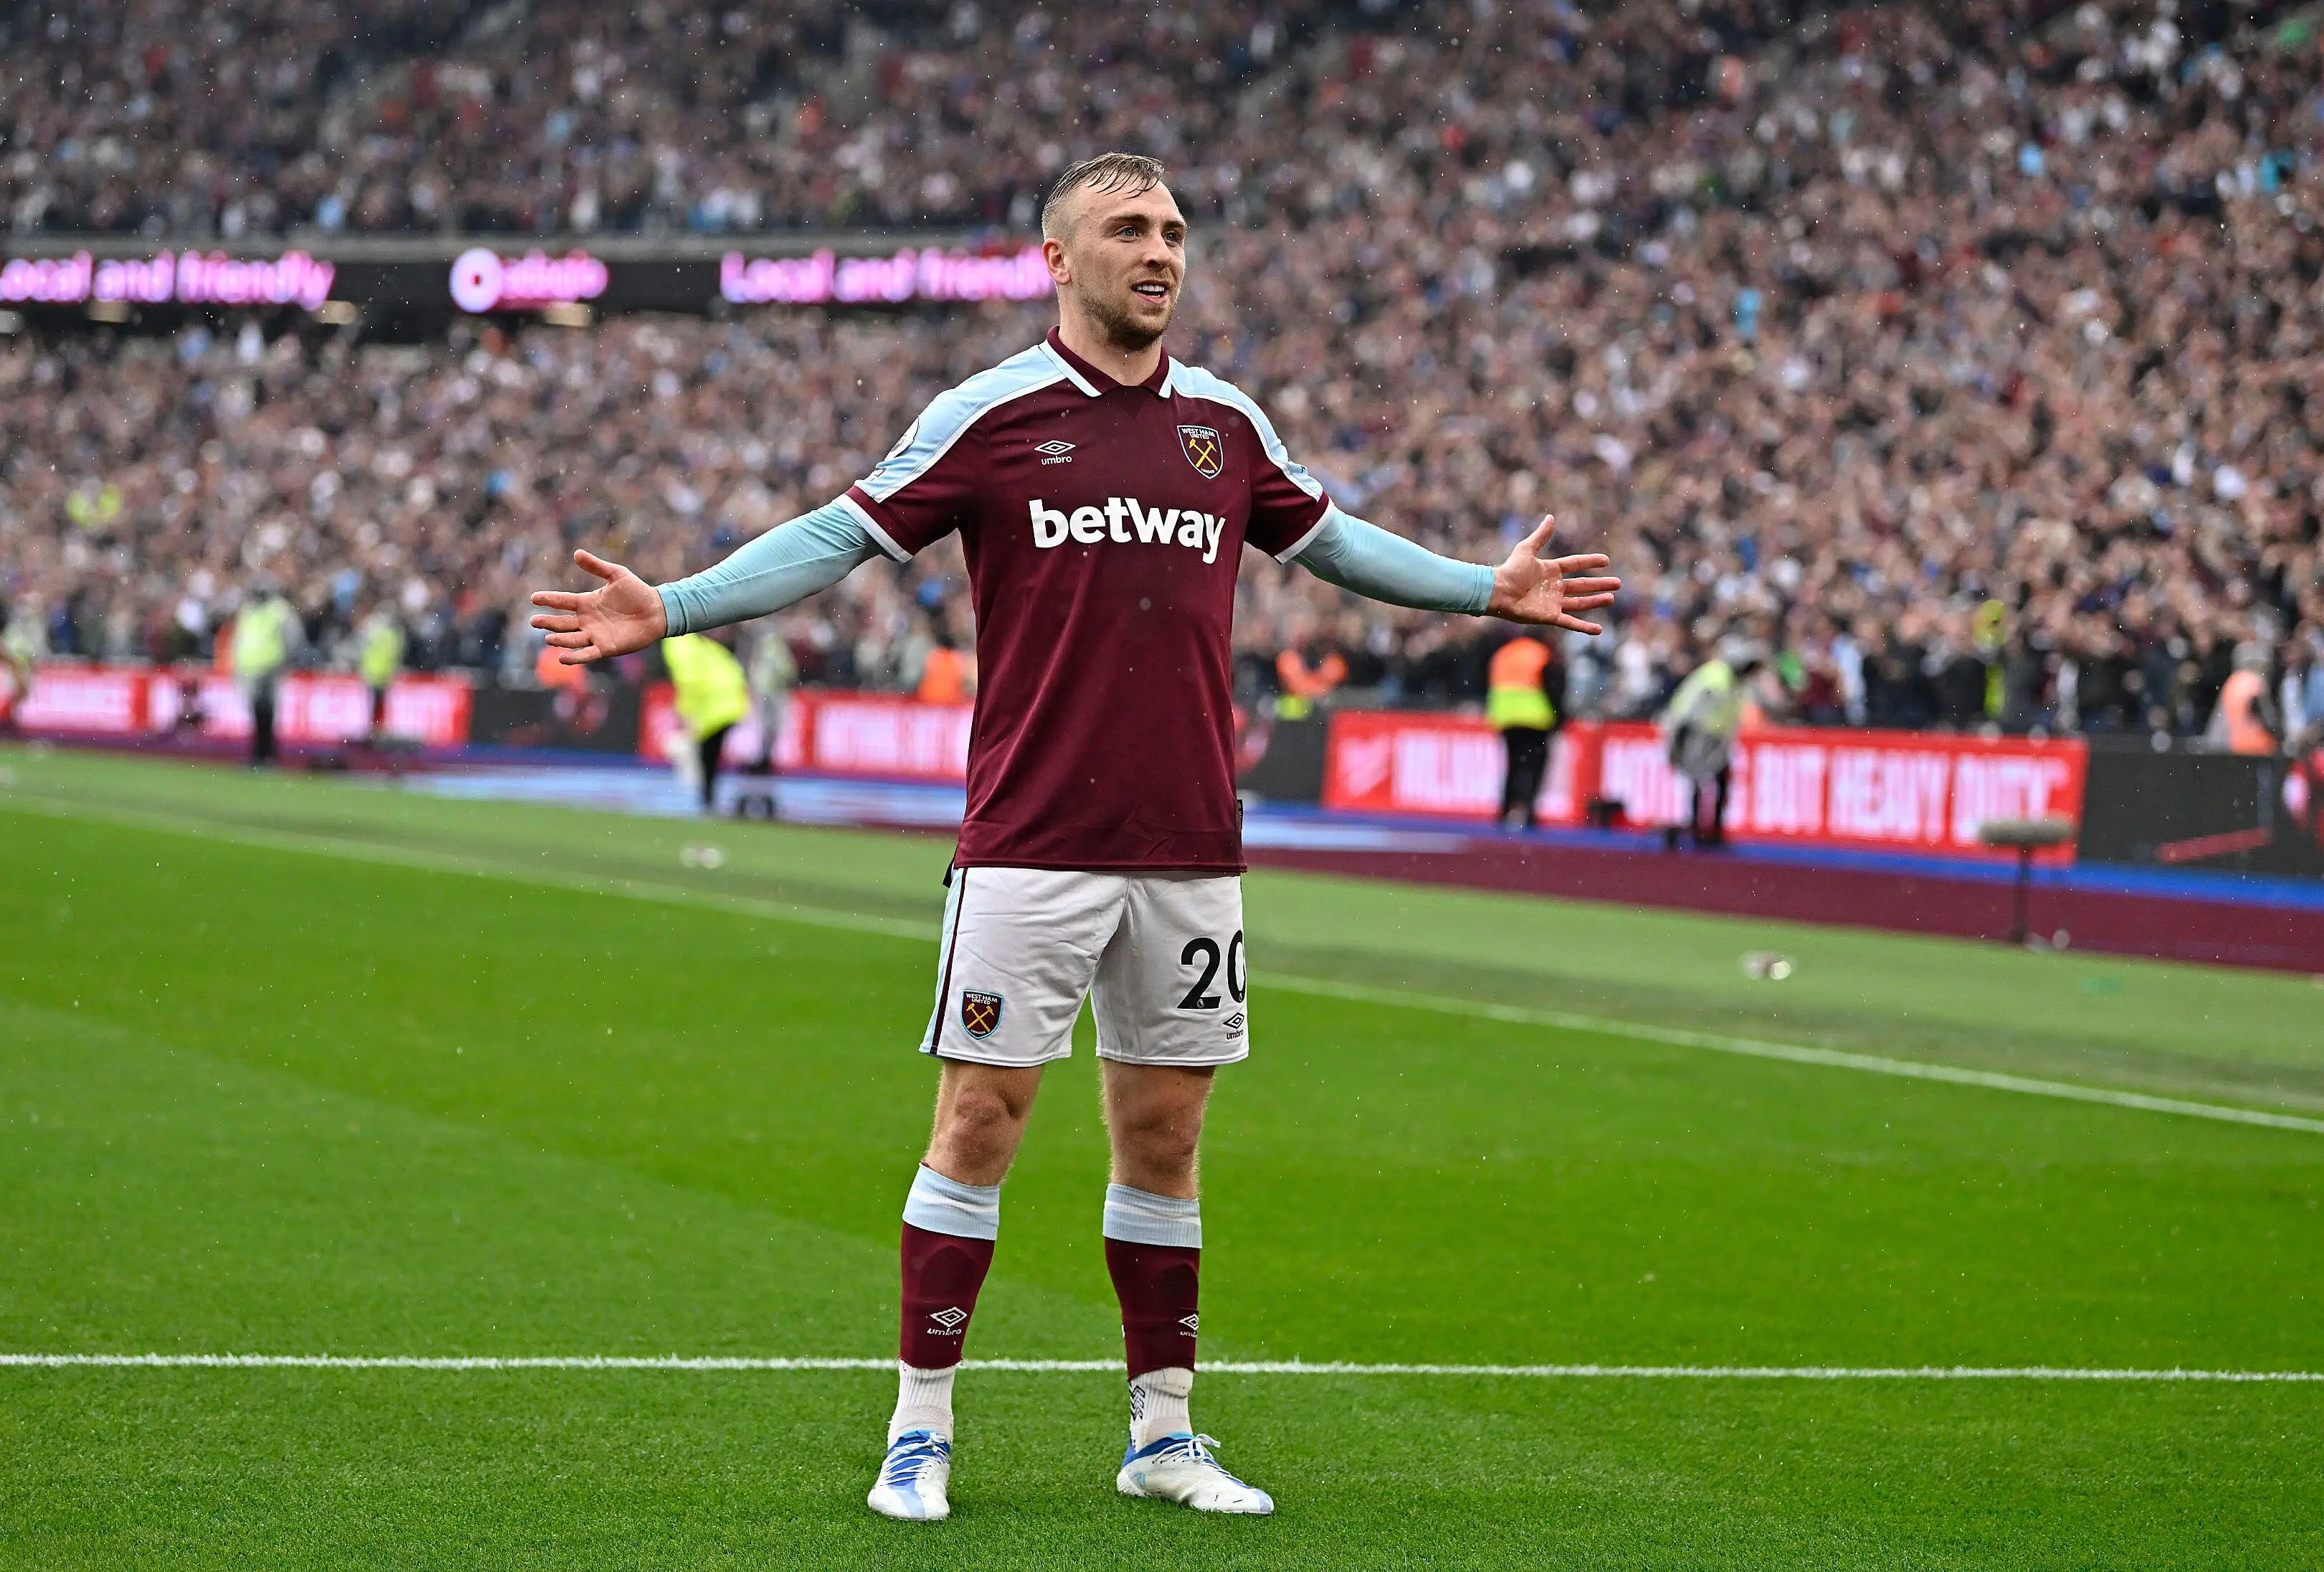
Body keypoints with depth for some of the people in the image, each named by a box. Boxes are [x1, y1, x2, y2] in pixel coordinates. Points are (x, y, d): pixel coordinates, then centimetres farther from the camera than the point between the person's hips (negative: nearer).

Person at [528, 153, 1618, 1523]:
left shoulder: (1228, 422, 10)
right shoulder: (989, 416, -2)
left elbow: (1328, 539, 26)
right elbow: (838, 540, 0)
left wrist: (1488, 589, 30)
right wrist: (668, 610, -9)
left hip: (1191, 851, 4)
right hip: (1029, 848, -4)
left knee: (1165, 1129, 9)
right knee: (981, 1117, -4)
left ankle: (1164, 1430, 18)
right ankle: (922, 1431, 4)